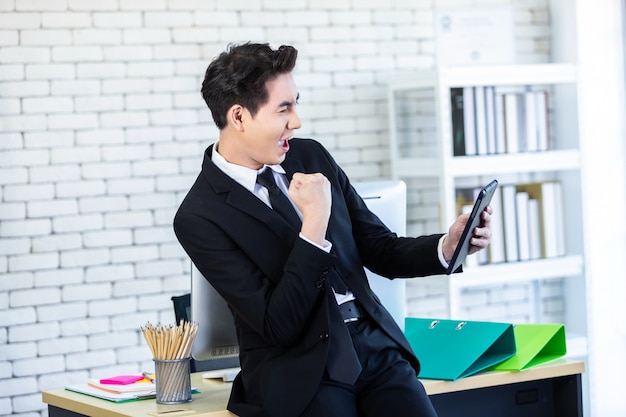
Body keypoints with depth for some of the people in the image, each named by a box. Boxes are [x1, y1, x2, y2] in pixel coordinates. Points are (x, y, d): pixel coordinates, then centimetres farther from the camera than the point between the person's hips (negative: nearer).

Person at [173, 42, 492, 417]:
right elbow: (279, 326, -13)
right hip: (301, 375, -4)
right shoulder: (200, 217, -10)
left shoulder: (311, 156, 8)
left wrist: (449, 246, -4)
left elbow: (381, 251, 15)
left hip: (377, 346, 5)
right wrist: (314, 222, -19)